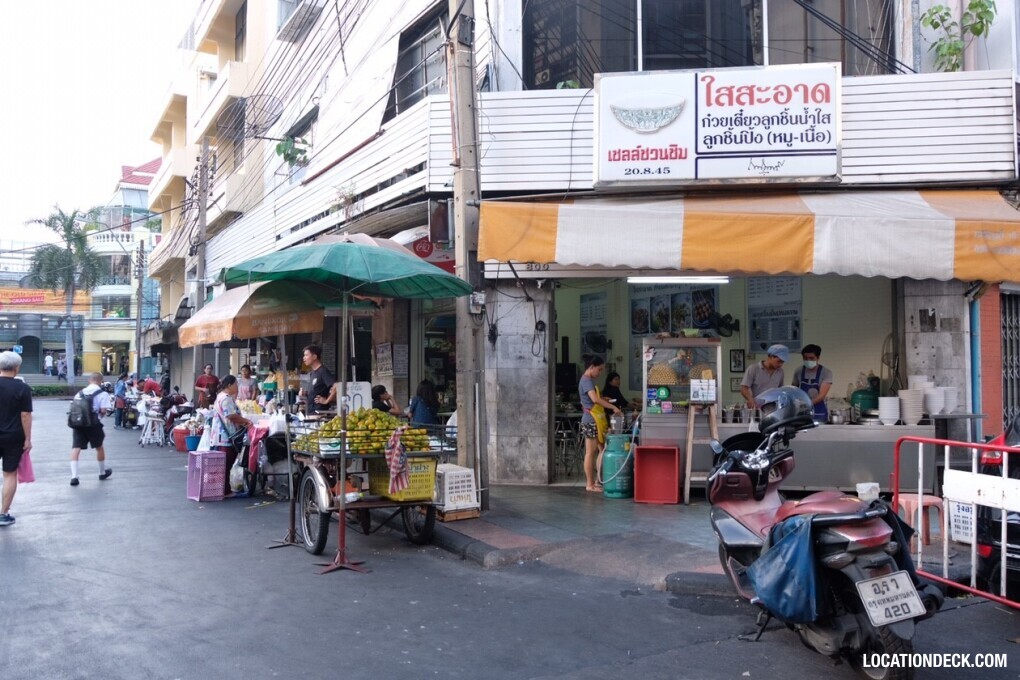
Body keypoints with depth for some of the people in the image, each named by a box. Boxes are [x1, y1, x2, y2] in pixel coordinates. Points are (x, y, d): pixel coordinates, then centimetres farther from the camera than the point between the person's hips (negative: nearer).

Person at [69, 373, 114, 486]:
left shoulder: (80, 393, 15)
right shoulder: (102, 393, -1)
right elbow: (103, 410, -10)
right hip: (93, 423, -3)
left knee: (76, 448, -1)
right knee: (99, 447, 17)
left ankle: (74, 476, -14)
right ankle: (103, 472, 32)